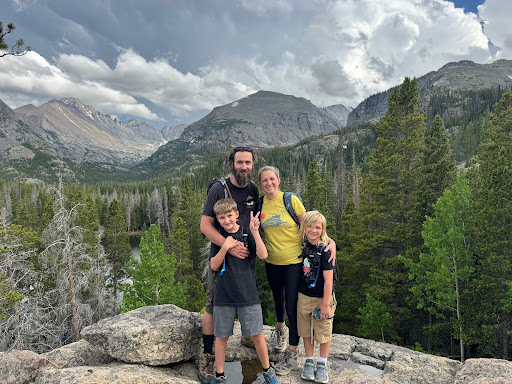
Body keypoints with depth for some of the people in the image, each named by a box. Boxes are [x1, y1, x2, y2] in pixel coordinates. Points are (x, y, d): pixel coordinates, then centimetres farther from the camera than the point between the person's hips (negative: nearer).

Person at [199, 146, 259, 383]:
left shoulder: (254, 190, 4)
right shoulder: (218, 190, -10)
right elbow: (205, 225, -15)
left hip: (246, 256, 4)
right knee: (213, 305, 2)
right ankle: (207, 355, 15)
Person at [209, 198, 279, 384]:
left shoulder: (248, 233, -1)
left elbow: (263, 255, -13)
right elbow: (214, 266, -2)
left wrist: (255, 232, -24)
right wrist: (225, 247, -16)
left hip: (248, 294, -1)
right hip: (224, 295, 2)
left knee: (257, 335, 6)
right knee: (221, 336, 10)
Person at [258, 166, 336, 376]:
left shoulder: (291, 200, -10)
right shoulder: (259, 205, 0)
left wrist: (329, 241, -21)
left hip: (294, 261, -4)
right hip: (272, 262, 4)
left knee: (292, 306, -1)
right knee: (278, 300, 21)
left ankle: (291, 356, 15)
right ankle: (280, 328, 53)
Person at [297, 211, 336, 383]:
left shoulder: (325, 250, -18)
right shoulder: (303, 246, -3)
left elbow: (328, 280, -17)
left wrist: (326, 304, -15)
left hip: (321, 298, -4)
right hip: (304, 297, 4)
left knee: (324, 332, 11)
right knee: (306, 331, 16)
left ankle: (322, 364, 31)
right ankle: (309, 362, 34)